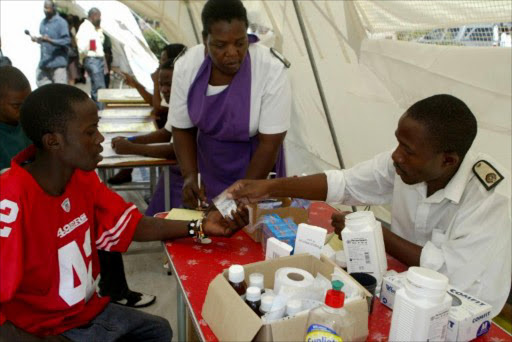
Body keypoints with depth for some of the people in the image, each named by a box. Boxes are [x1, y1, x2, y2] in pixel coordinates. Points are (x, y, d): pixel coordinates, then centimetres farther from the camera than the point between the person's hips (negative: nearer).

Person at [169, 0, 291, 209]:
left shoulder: (271, 69, -24)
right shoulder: (186, 66, -15)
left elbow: (270, 142, -22)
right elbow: (181, 128, -4)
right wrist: (190, 176, -18)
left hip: (257, 169, -2)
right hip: (210, 170, 3)